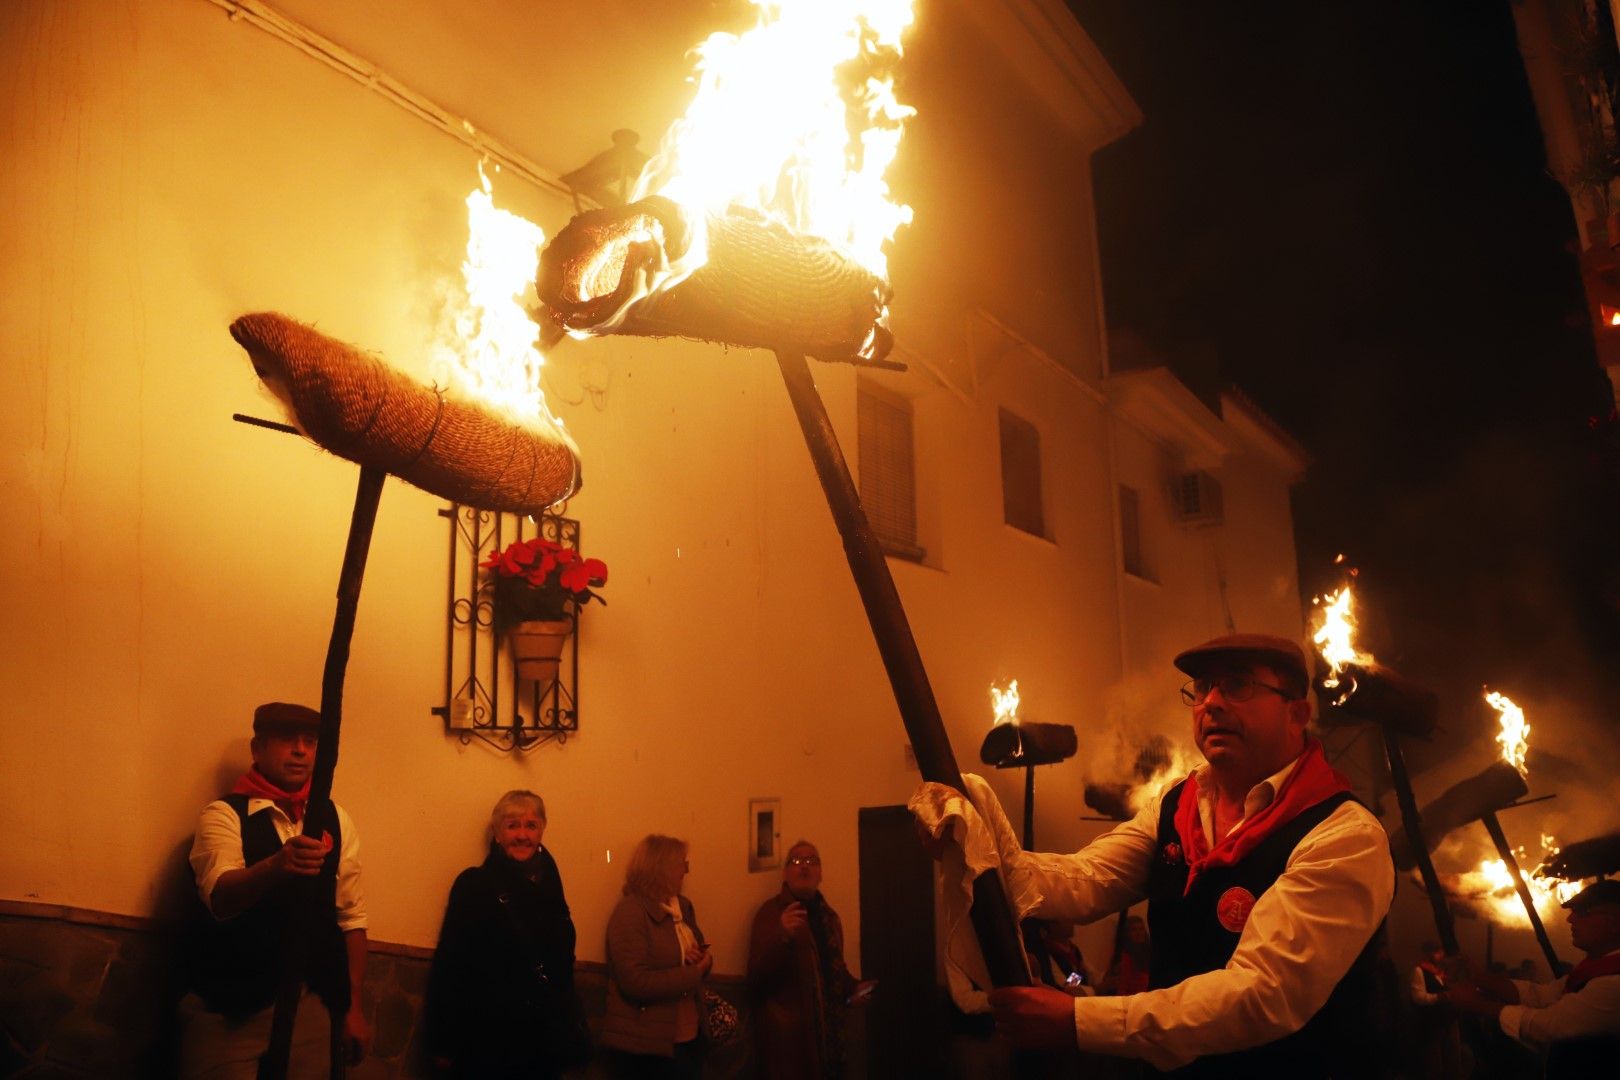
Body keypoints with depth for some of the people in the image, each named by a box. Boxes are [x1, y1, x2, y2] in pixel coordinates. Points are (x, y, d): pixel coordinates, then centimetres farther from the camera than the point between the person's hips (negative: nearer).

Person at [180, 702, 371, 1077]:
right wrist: (277, 865, -45)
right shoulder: (224, 815, -7)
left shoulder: (335, 819, 5)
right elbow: (220, 897, -25)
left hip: (309, 1004, 4)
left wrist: (352, 1006, 3)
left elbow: (351, 915, 6)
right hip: (227, 1007, -3)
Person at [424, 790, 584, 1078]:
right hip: (490, 1042, -5)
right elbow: (450, 965, -11)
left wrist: (572, 1037, 11)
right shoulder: (475, 884, -7)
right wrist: (444, 1043, -14)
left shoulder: (549, 887, 9)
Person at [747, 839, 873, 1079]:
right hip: (788, 1031, -6)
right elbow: (756, 976, -16)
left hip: (828, 1027, 6)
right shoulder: (771, 912, -7)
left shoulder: (829, 915, 13)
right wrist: (782, 936, -29)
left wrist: (853, 987, 7)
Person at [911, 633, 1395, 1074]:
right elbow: (1079, 882, -8)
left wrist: (1076, 1021, -27)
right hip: (1175, 1063, 5)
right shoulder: (1172, 807, 4)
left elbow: (1262, 993, -23)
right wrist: (980, 841, -26)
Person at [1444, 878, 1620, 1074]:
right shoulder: (1601, 966, 7)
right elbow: (1541, 994, 4)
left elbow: (1547, 1025, -25)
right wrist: (1474, 979, -8)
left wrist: (1476, 1004, -15)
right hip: (1568, 1065, 8)